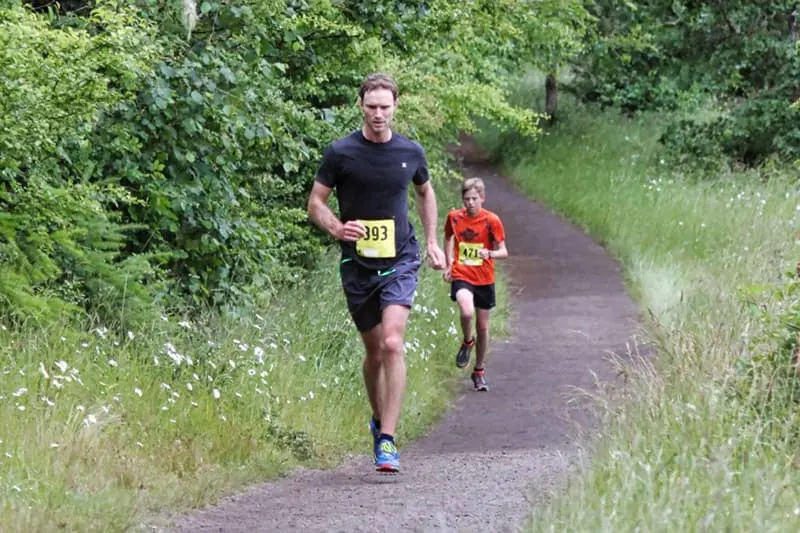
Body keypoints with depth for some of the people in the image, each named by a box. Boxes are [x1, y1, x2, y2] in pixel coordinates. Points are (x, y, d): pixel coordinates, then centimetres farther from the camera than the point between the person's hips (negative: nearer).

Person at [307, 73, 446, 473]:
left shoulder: (410, 152, 3)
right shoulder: (341, 152, -4)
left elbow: (426, 192, 22)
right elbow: (315, 202, 1)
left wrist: (432, 241, 16)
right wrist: (337, 228, -18)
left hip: (400, 262, 0)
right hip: (358, 264, 0)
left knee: (393, 343, -17)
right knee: (374, 350, 10)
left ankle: (387, 440, -18)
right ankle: (379, 419, 36)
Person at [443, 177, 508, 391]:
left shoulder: (491, 221, -7)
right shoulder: (454, 217, -2)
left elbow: (503, 251, -6)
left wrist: (489, 254, -27)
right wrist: (448, 264, 10)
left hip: (484, 279, 1)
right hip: (461, 275, -1)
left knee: (483, 326, 9)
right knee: (466, 312, -29)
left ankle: (479, 371, 26)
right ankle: (467, 342, 3)